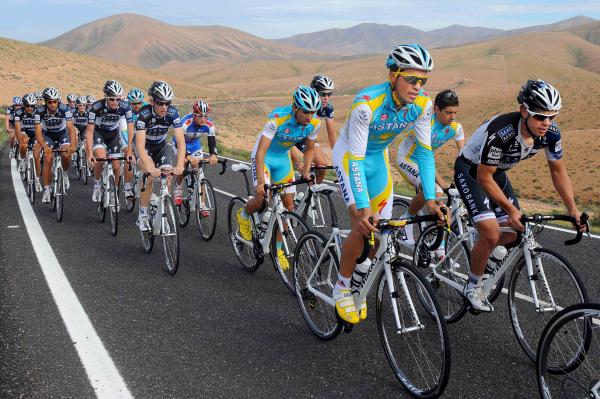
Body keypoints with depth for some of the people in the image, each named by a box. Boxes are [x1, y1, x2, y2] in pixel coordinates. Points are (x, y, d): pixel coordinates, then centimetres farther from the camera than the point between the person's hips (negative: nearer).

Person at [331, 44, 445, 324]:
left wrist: (430, 199, -21)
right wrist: (363, 209, -40)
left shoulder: (423, 104, -20)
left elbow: (424, 152, -13)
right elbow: (355, 159, -35)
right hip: (350, 155, -5)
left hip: (378, 157, 5)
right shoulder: (367, 103, -36)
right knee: (363, 227, -19)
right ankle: (342, 288, 3)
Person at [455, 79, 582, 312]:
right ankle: (473, 286, 4)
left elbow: (558, 170, -4)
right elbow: (484, 177, -29)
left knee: (515, 232, 3)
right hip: (471, 170, -6)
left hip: (497, 171, 6)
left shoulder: (551, 133, -19)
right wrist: (510, 209, -30)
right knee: (491, 234, -18)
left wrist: (572, 209, -10)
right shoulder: (500, 132, -38)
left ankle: (489, 250, 38)